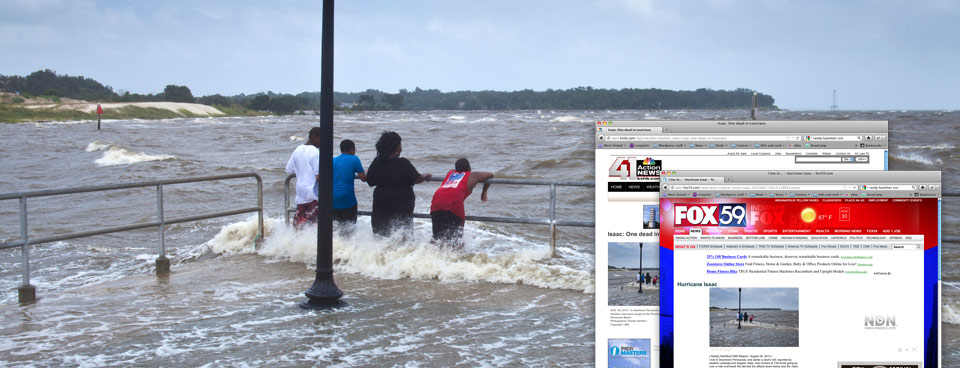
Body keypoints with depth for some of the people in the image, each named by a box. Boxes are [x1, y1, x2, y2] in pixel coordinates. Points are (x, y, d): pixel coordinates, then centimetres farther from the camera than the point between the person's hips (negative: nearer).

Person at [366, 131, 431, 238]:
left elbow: (370, 182, 4)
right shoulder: (403, 163, -16)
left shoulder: (377, 162, -4)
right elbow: (417, 179, -13)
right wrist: (425, 176, 7)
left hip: (381, 201, 3)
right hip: (401, 201, -3)